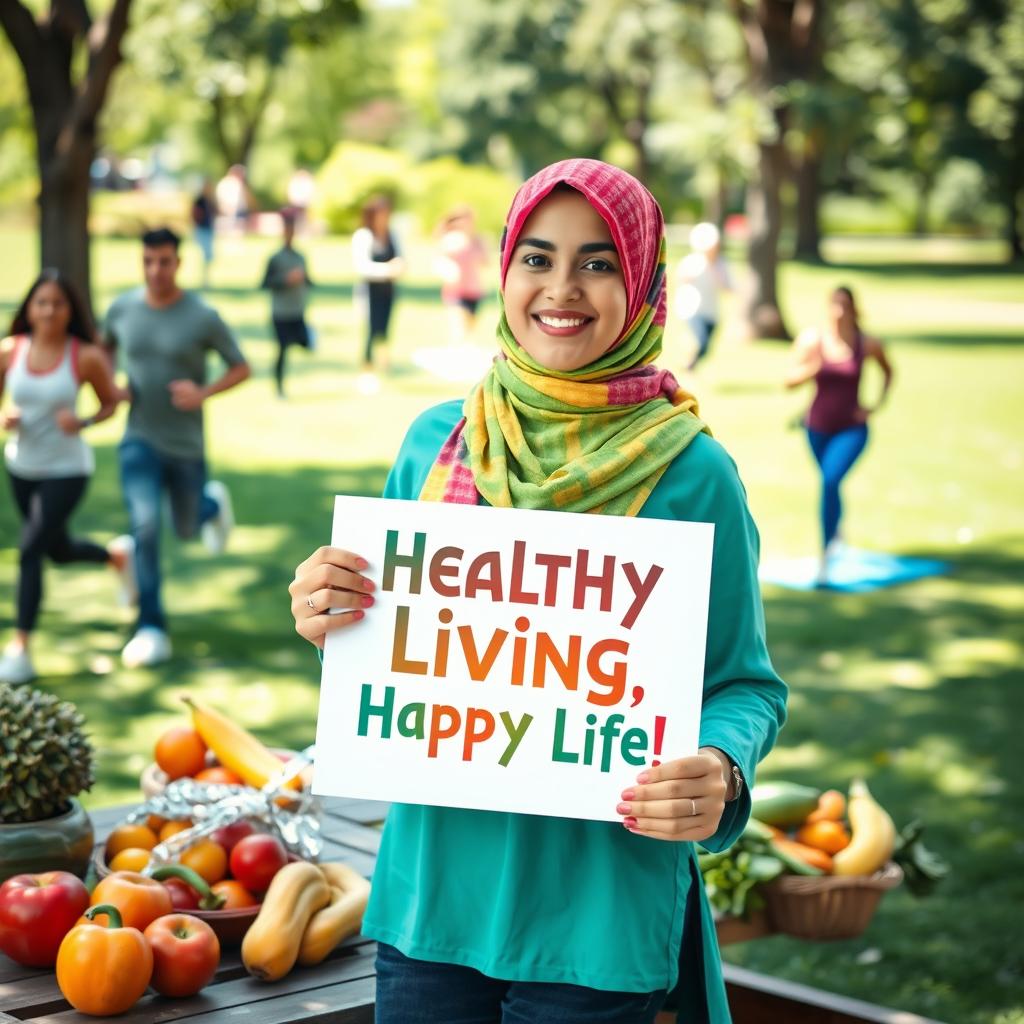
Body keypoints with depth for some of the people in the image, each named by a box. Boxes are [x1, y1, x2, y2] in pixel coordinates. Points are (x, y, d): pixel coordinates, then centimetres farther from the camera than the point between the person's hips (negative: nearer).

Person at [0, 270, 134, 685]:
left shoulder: (86, 357, -15)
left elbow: (111, 401, -1)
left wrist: (83, 422, -20)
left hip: (66, 469, -5)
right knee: (58, 549, 21)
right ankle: (117, 554, 55)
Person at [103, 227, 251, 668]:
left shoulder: (203, 317, -12)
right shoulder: (122, 308, -3)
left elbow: (241, 368, -4)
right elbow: (104, 346, 18)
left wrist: (203, 393, -20)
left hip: (187, 444, -1)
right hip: (140, 440, 1)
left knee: (187, 528, 16)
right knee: (145, 525, -16)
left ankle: (214, 502, 55)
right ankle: (151, 628, -7)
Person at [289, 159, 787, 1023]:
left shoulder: (690, 473, -7)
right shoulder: (436, 442, 4)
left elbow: (745, 684, -3)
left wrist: (719, 772, -24)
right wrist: (325, 620, -8)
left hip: (599, 917, -3)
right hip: (430, 889, 3)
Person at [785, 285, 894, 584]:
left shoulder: (868, 344, -9)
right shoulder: (811, 339, -9)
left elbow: (888, 372, 11)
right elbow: (790, 381, -7)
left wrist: (876, 406, -1)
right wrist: (810, 369, -27)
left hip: (851, 429, -2)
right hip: (818, 427, 3)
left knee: (830, 480, -23)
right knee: (829, 483, 19)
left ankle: (825, 557, -17)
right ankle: (835, 532, 52)